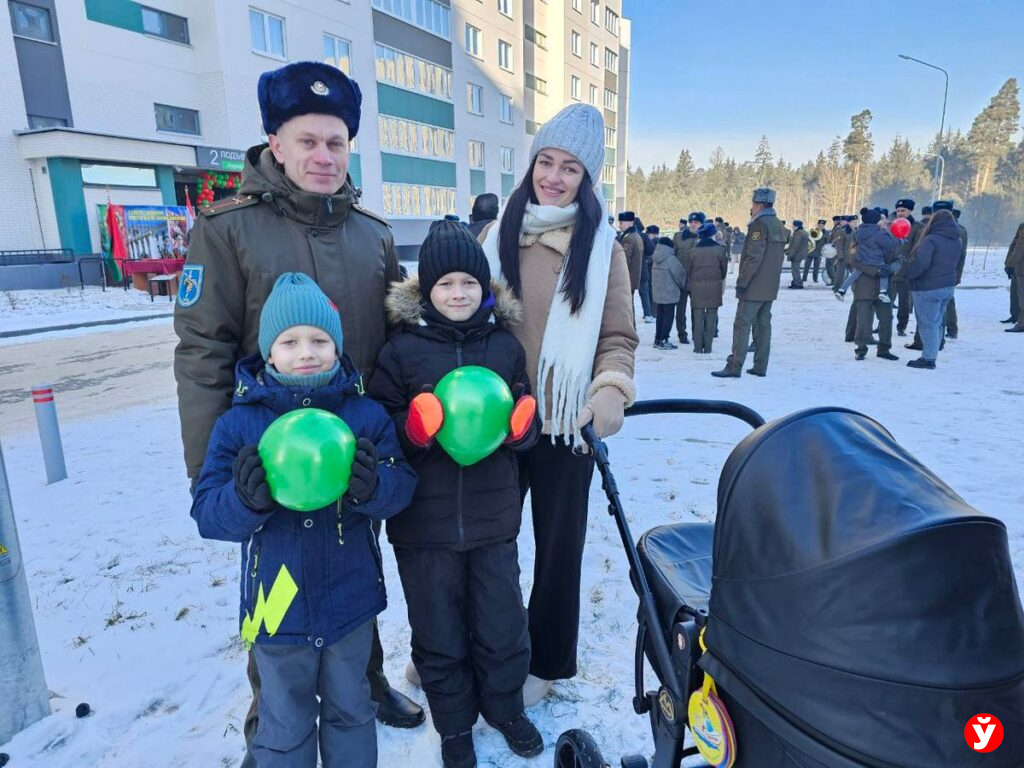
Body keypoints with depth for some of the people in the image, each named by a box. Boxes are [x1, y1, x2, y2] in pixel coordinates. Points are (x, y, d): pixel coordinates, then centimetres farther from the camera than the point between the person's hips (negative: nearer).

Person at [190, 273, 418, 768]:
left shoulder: (366, 415, -8)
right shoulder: (238, 423, -10)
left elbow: (401, 489, -10)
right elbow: (207, 514, -11)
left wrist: (373, 486, -32)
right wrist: (246, 500, -31)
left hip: (350, 600, 1)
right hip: (278, 606, 0)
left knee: (351, 712, 24)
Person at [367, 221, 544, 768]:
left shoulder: (505, 345, 0)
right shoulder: (401, 349, -7)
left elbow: (526, 421, 7)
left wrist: (520, 426, -15)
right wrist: (414, 430, -24)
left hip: (494, 516, 2)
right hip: (423, 521, -1)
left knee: (503, 627, 17)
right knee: (438, 636, 16)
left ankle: (505, 706, 46)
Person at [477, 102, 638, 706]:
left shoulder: (602, 246, -2)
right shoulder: (498, 234, 4)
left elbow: (618, 339, -3)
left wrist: (611, 392, -22)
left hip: (565, 424, -2)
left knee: (558, 544, 13)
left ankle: (547, 661, 36)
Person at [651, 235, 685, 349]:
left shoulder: (657, 259, 8)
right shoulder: (671, 259, -14)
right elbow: (680, 273, -9)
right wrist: (683, 286, 8)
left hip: (658, 293, 7)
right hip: (669, 293, -7)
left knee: (660, 316, 14)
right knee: (668, 316, -1)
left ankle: (658, 340, 18)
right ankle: (663, 341, -3)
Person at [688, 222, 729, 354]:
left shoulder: (693, 251, 0)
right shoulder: (720, 249, -3)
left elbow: (689, 271, 4)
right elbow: (724, 269, 4)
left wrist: (689, 286, 14)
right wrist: (722, 283, 20)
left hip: (697, 288, 1)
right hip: (714, 288, -1)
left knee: (698, 318, 7)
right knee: (711, 317, 5)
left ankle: (698, 347, 7)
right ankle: (707, 347, 5)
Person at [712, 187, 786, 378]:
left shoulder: (759, 224, -13)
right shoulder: (778, 226, 16)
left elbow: (753, 257, -20)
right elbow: (779, 257, 19)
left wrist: (741, 282, -17)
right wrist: (772, 279, 21)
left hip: (754, 287, -9)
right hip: (770, 287, 9)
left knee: (742, 325, -7)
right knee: (763, 324, 11)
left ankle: (734, 367, -8)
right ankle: (760, 367, 14)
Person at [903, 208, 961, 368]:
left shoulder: (931, 240, -19)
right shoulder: (956, 241, 9)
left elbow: (920, 263, -25)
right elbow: (954, 264, 14)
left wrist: (908, 274, -12)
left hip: (928, 288, -8)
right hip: (948, 287, 8)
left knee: (927, 323, -2)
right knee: (936, 322, 15)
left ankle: (928, 358, 0)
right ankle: (931, 356, 21)